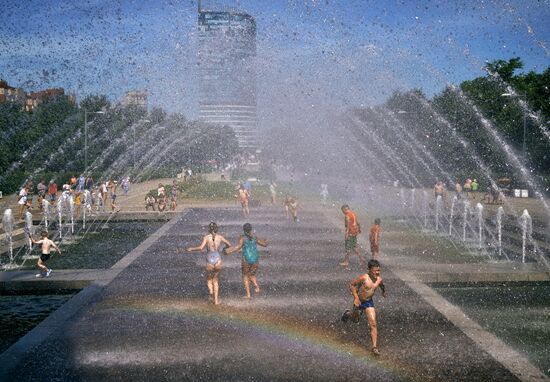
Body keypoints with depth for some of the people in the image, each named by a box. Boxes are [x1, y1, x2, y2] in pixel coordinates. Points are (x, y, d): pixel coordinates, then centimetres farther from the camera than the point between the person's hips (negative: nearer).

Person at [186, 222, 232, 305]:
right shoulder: (220, 237, 3)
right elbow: (229, 245, 14)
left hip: (210, 262, -2)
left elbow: (201, 248, -18)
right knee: (215, 281, 22)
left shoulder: (206, 237, -4)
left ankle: (211, 292, -6)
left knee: (209, 280, 22)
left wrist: (191, 249, -1)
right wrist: (224, 248, 36)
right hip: (218, 261, 2)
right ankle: (216, 300, 16)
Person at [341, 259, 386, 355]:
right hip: (359, 302, -3)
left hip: (369, 302, 3)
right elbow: (351, 284, -19)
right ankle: (348, 313, 57)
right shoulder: (364, 278, -25)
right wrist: (356, 298, -23)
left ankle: (374, 347, -5)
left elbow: (382, 285, 17)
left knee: (373, 324, -8)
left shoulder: (379, 279, -8)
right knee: (355, 320, 22)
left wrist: (383, 292, 35)